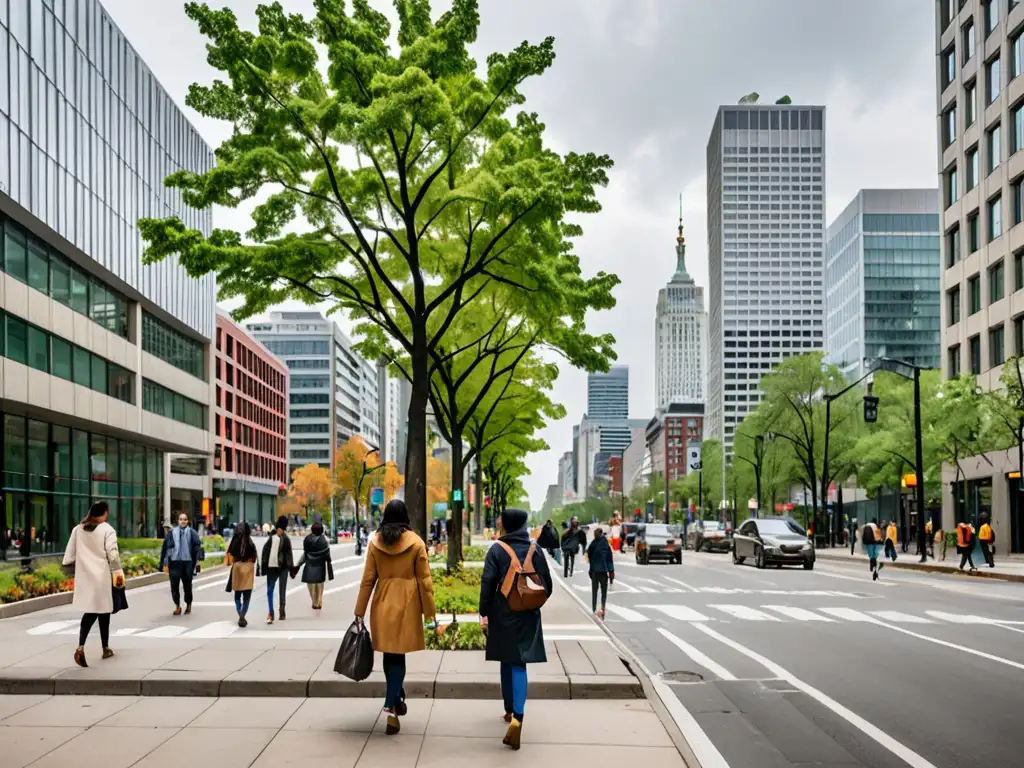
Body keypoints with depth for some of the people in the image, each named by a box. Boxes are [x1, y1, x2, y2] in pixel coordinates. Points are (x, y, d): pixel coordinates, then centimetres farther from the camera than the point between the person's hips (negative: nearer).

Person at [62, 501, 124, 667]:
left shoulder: (77, 529, 6)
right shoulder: (107, 529, -9)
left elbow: (69, 553, 10)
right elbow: (112, 554, -14)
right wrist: (118, 573, -9)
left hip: (85, 577, 4)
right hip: (102, 576, -4)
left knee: (90, 611, 7)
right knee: (103, 611, 9)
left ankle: (81, 647, -15)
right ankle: (105, 648, 19)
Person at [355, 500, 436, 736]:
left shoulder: (375, 542, 0)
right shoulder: (416, 543, -5)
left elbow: (368, 579, 1)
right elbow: (424, 579, -5)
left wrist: (360, 611, 7)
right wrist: (429, 611, 1)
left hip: (383, 604, 2)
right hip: (406, 605, -2)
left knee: (389, 654, 16)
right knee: (398, 655, 0)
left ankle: (397, 699, 29)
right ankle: (391, 706, -11)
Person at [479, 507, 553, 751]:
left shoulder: (497, 550, -6)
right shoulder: (534, 550, 0)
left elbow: (487, 583, -12)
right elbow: (547, 583, 3)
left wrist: (484, 613, -6)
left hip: (502, 614, 0)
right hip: (528, 616, 0)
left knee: (507, 662, 17)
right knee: (519, 664, -1)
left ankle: (510, 710, 29)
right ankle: (517, 717, -19)